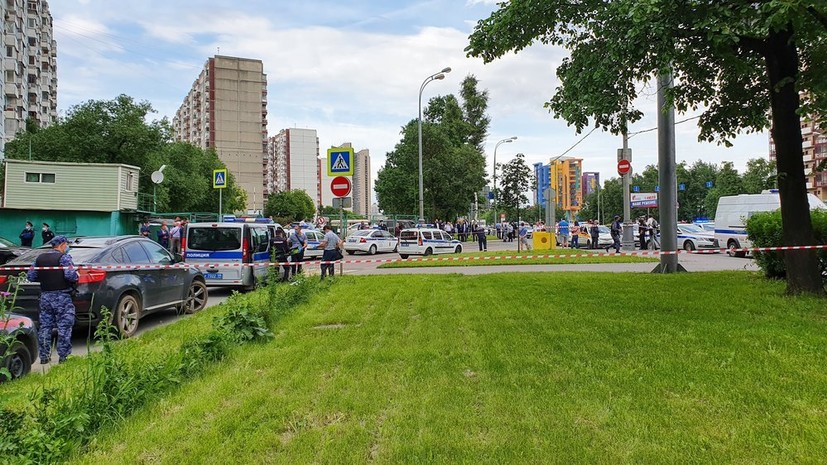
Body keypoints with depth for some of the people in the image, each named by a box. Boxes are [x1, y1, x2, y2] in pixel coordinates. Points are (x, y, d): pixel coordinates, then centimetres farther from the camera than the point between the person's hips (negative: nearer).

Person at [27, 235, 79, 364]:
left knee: (45, 327, 12)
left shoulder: (39, 258, 10)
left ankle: (44, 356, 16)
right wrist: (76, 277, -2)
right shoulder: (64, 257, -9)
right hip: (61, 297, -6)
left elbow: (30, 276, 8)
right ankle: (63, 356, 1)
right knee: (64, 327, 0)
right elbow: (70, 275, -22)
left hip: (45, 296, 6)